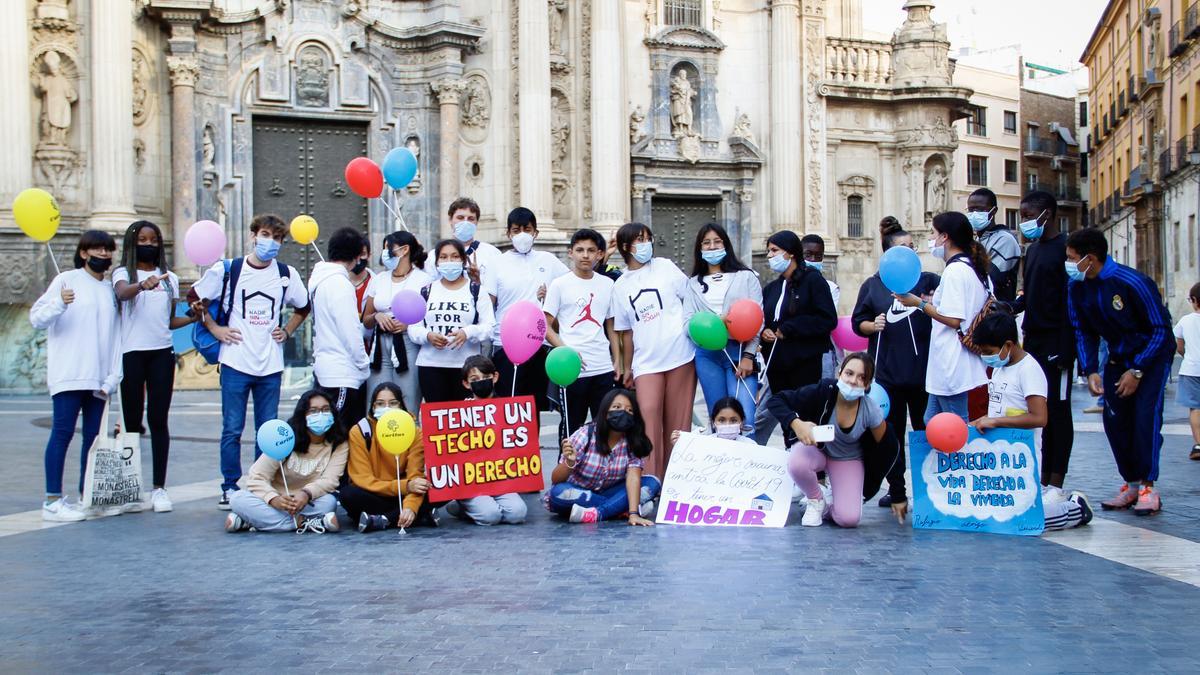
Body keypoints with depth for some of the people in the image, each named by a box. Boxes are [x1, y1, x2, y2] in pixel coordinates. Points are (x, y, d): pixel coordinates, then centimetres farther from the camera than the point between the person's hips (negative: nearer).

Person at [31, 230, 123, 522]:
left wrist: (113, 377, 3)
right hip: (68, 375, -5)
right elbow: (37, 318, -5)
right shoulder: (67, 280, 2)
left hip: (98, 378, 5)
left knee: (93, 435, 6)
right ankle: (52, 500, -6)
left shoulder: (112, 289, 16)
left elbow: (116, 336, 13)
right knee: (63, 432, -8)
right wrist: (60, 303, -24)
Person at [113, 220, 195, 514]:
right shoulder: (123, 273, 5)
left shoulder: (169, 278, 17)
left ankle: (159, 487, 0)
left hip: (162, 352, 3)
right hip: (132, 353, -2)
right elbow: (122, 293, -19)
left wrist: (194, 317, 2)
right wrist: (143, 285, -40)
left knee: (159, 420, -1)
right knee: (133, 421, -2)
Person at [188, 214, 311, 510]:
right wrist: (214, 328, 3)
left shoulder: (286, 275, 6)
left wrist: (287, 332, 8)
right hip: (235, 363, -2)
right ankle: (230, 488, 9)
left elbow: (303, 307, 22)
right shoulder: (227, 270, 0)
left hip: (271, 365, 2)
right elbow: (195, 298, 11)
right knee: (232, 430, 0)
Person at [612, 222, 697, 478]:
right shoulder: (621, 286, 11)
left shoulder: (665, 267, 6)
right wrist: (626, 368, 14)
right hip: (646, 361, 1)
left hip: (680, 355, -1)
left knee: (677, 421, 1)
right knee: (649, 415, -15)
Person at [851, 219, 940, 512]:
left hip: (923, 369, -1)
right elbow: (857, 323, 10)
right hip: (887, 370, 1)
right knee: (891, 432, 7)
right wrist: (872, 325, -11)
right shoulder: (873, 285, 8)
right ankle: (896, 490, 16)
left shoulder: (929, 280, 6)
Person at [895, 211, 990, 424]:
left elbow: (953, 319, -21)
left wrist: (919, 303, -10)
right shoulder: (974, 268, 14)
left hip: (952, 367, -10)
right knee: (931, 423, 15)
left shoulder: (955, 270, -16)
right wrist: (932, 302, 13)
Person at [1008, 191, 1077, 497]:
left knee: (1057, 411, -3)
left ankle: (1056, 484, 1)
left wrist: (1064, 350, -19)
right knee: (1042, 412, 9)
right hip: (1033, 341, 8)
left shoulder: (1065, 249, -11)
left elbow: (1070, 303, -15)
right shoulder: (1033, 250, 17)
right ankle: (1044, 480, 14)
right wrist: (1009, 308, 3)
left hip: (1055, 342, -8)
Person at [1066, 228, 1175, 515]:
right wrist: (1090, 370, -12)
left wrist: (1137, 371, -21)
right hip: (1118, 357, 6)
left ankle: (1147, 488, -8)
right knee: (1114, 418, 0)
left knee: (1146, 415, -15)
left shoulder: (1132, 283, -27)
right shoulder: (1077, 287, -10)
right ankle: (1131, 484, 11)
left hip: (1152, 354, -6)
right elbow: (1083, 332, 1)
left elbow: (1160, 329, -19)